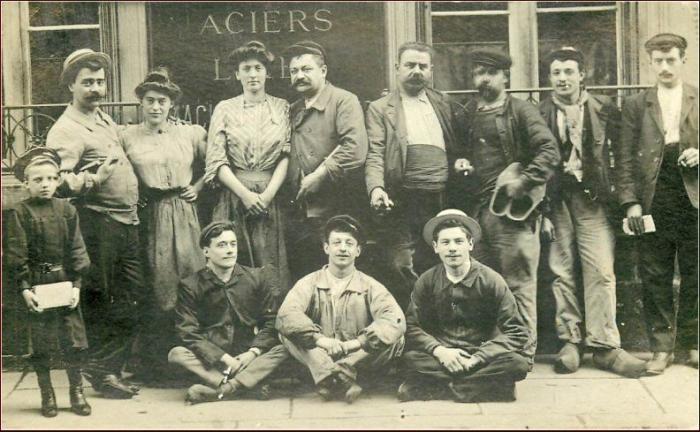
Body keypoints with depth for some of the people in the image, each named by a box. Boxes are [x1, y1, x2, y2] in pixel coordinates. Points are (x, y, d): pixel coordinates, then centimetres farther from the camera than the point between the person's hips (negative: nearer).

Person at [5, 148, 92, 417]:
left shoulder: (67, 210, 4)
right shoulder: (19, 214, -4)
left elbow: (76, 250, 4)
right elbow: (16, 255, -6)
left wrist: (76, 284, -3)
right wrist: (24, 288, -12)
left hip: (65, 283, 2)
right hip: (36, 286, -2)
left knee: (74, 340, 5)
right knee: (40, 344, 5)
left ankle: (77, 392, 18)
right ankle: (47, 395, 17)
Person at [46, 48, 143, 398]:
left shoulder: (105, 119, 16)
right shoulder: (66, 130, -11)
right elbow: (58, 182, -21)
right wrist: (91, 179, -35)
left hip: (127, 221, 9)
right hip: (97, 223, -8)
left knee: (134, 297, 10)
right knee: (100, 303, -1)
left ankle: (111, 367, 21)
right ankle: (100, 370, 12)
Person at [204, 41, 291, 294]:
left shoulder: (281, 108, 9)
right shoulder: (224, 109, 7)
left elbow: (287, 155, 1)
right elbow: (216, 161, 0)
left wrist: (269, 193, -11)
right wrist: (245, 193, -10)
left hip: (271, 198, 0)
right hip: (234, 196, 0)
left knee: (271, 269, 0)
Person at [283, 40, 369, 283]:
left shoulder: (344, 101, -4)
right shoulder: (293, 110, 17)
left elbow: (355, 151, -17)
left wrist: (318, 176, -14)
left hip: (334, 215, -6)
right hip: (297, 216, 6)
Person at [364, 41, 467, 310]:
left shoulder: (446, 106, 17)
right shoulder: (380, 109, 7)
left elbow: (460, 146, 22)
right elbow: (375, 155, -4)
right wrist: (376, 188, -20)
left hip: (442, 201, 3)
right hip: (402, 204, -3)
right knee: (404, 271, -6)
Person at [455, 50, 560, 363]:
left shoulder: (520, 110, -2)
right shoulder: (467, 114, 16)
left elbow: (549, 151, -9)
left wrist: (524, 182, -18)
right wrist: (459, 161, 7)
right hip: (476, 208, 6)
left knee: (518, 283, -4)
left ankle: (524, 351, 5)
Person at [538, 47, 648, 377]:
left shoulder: (604, 109, 5)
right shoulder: (539, 113, 4)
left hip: (593, 200, 0)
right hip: (555, 200, 0)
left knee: (601, 272, -5)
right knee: (561, 272, 3)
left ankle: (604, 345, 2)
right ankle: (570, 341, 11)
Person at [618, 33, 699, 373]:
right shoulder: (635, 105, 8)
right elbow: (625, 158, 3)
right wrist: (630, 202, -5)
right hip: (653, 202, 0)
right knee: (655, 278, 3)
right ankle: (661, 348, 11)